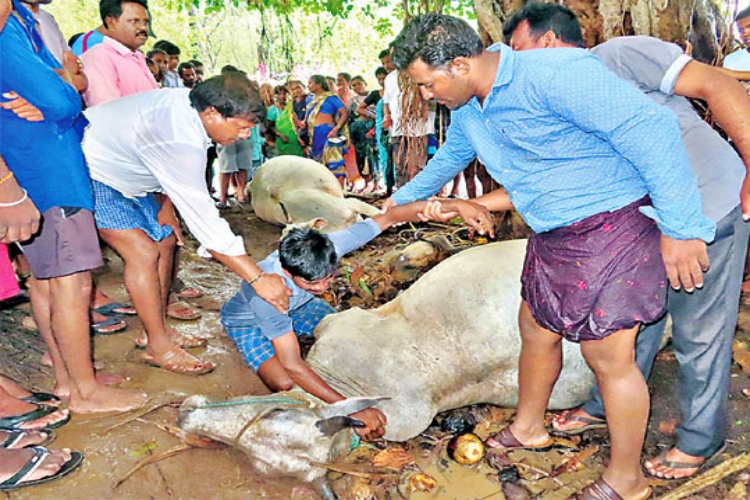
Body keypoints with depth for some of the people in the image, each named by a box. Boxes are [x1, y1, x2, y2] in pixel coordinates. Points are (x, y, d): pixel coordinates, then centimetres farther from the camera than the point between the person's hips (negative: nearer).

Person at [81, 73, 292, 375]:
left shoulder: (190, 104, -10)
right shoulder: (180, 142, -38)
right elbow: (203, 220, -38)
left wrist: (167, 206, 6)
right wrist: (258, 279, -37)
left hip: (121, 168, 10)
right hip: (90, 173, -10)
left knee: (164, 239, 8)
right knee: (142, 251, -17)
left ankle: (157, 330, 19)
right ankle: (159, 347, -2)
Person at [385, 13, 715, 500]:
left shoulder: (552, 74, -24)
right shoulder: (468, 109, 6)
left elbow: (651, 127, -27)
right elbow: (450, 157, 28)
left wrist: (681, 227, -26)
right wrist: (402, 200, 41)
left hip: (610, 227, -9)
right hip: (552, 236, 9)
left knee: (608, 355, -1)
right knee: (536, 330, 19)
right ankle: (528, 429, 43)